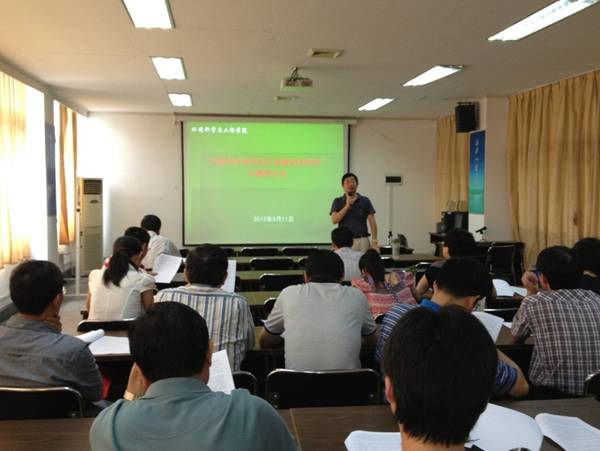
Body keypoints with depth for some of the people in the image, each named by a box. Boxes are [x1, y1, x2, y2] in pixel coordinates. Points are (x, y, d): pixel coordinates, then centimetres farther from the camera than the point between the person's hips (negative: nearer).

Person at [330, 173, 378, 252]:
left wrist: (374, 241, -8)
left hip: (362, 241, 0)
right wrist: (347, 205, -13)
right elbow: (334, 220, -6)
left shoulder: (365, 201, 5)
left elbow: (372, 222, 2)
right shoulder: (337, 201, 7)